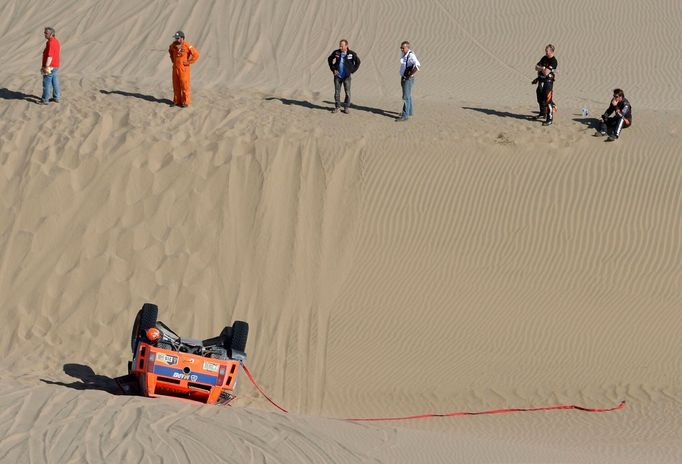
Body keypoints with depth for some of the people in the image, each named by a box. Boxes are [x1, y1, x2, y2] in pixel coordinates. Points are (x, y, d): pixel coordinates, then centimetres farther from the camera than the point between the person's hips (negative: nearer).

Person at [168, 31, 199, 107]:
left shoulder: (187, 46, -17)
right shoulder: (173, 45, 2)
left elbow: (196, 54, -15)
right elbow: (170, 50, 26)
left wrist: (189, 62, -12)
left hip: (184, 68, -6)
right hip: (175, 67, 6)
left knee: (184, 85, -1)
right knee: (176, 85, 10)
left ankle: (185, 102, 8)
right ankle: (177, 101, 20)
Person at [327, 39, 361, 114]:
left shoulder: (352, 54, -10)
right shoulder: (336, 52, -4)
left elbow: (358, 62, 5)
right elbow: (329, 59, 14)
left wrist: (352, 70, -1)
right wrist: (333, 69, 5)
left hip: (346, 76, -2)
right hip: (337, 76, 2)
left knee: (347, 92, 0)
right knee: (337, 92, 4)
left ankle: (346, 108, 10)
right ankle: (337, 107, 13)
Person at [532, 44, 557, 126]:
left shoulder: (553, 61, -17)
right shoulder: (544, 58, 9)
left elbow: (546, 72, -23)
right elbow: (536, 67, 11)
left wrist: (541, 68, -5)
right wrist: (542, 68, -8)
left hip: (548, 81, -9)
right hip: (541, 81, 9)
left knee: (548, 100, -12)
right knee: (540, 98, 21)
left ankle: (549, 119, -11)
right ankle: (543, 114, 41)